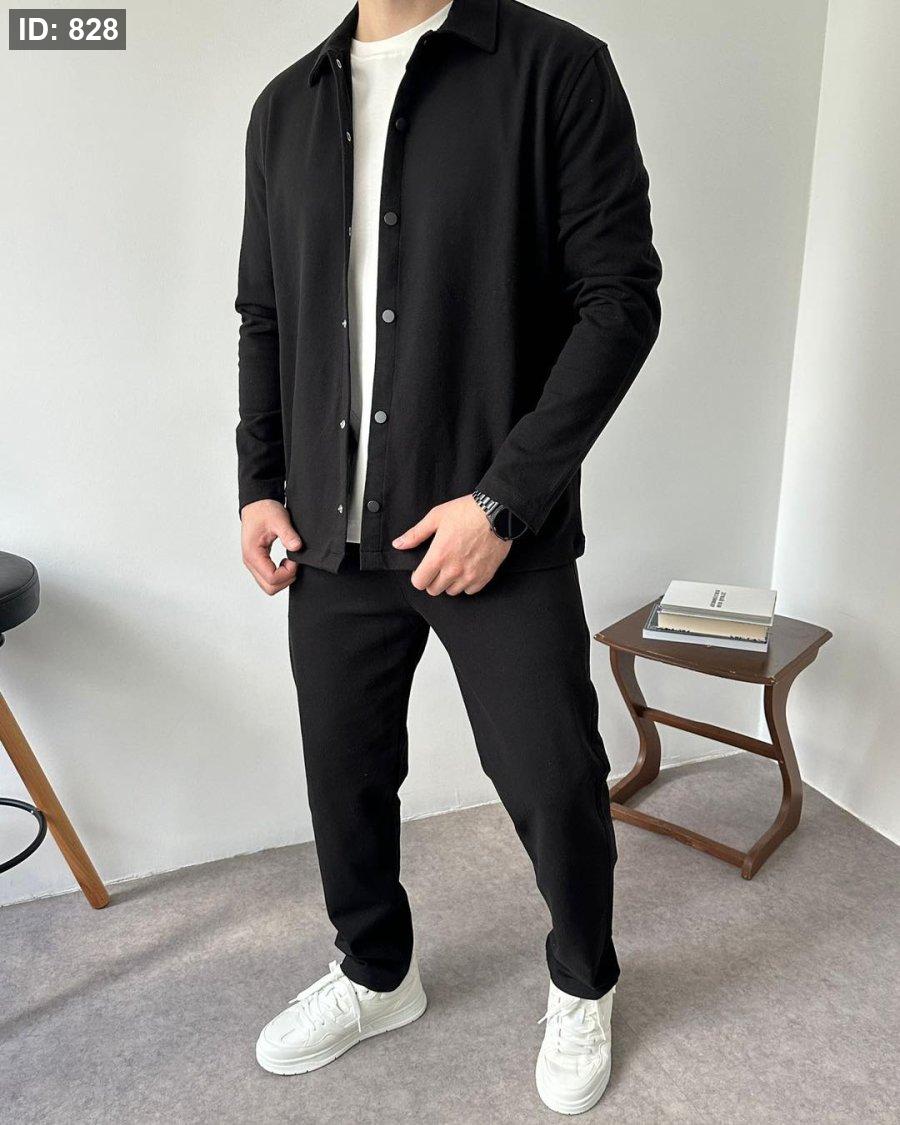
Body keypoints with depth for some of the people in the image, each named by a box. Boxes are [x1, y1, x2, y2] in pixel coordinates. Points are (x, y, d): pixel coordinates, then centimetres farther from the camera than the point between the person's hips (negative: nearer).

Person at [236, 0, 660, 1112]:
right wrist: (259, 483, 6)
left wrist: (504, 498, -16)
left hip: (502, 534, -4)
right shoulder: (286, 106, 13)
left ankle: (582, 986, 37)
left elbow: (621, 297, -9)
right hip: (332, 534, 5)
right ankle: (376, 975, 43)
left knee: (553, 786, 5)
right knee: (344, 774, 15)